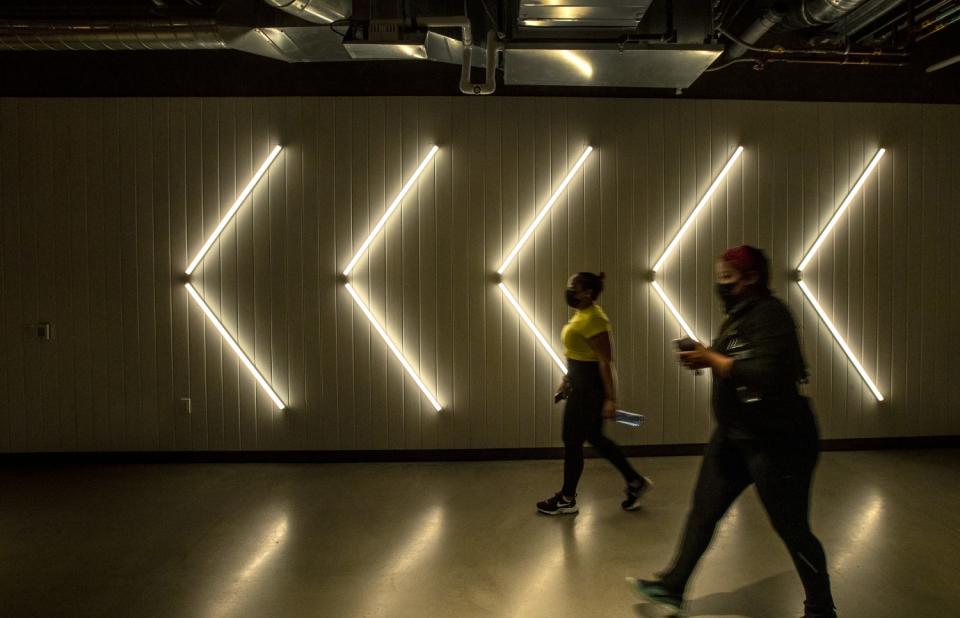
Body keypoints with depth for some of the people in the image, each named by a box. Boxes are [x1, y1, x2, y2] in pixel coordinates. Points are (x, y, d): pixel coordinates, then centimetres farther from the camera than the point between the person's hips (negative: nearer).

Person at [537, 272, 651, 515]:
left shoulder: (592, 319, -21)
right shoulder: (582, 314, 11)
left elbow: (605, 361, -24)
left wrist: (610, 398, -25)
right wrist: (566, 381, 23)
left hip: (590, 386, -10)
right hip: (582, 384, 10)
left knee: (572, 440, 1)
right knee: (594, 438, 18)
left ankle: (567, 499, 16)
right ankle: (635, 481, 29)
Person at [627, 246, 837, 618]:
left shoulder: (769, 314, -20)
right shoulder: (738, 316, 9)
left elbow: (768, 374, -31)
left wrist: (712, 359, -22)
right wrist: (705, 359, -1)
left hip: (776, 442, -9)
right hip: (734, 436, 10)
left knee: (792, 530, 6)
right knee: (703, 511, 14)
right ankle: (672, 587, 27)